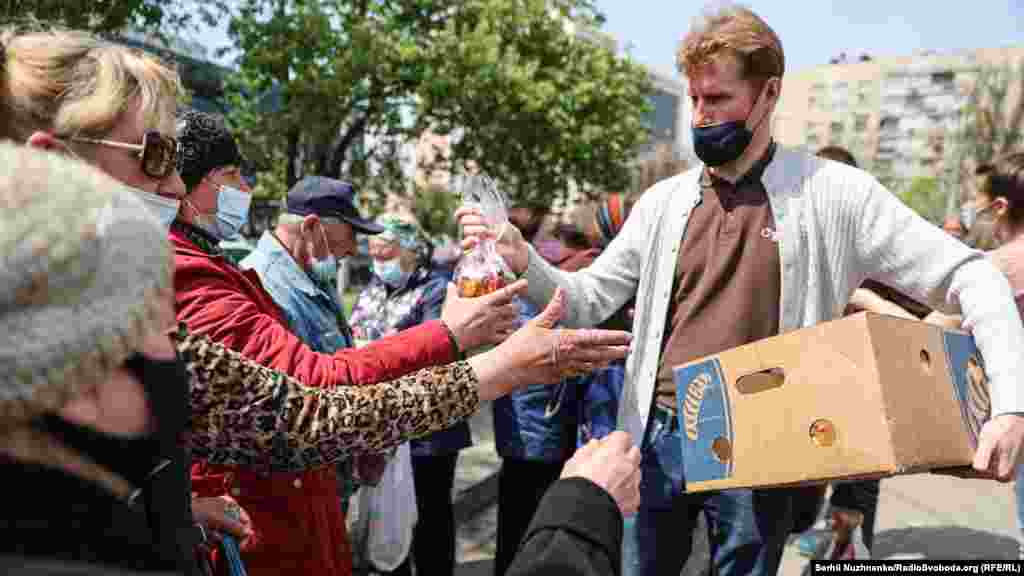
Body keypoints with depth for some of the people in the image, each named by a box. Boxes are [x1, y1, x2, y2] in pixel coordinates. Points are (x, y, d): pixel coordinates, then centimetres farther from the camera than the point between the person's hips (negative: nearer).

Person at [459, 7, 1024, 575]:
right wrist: (523, 261, -16)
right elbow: (587, 302, 3)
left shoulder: (834, 194, -7)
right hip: (659, 437, 3)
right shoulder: (663, 201, 2)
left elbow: (969, 276, -4)